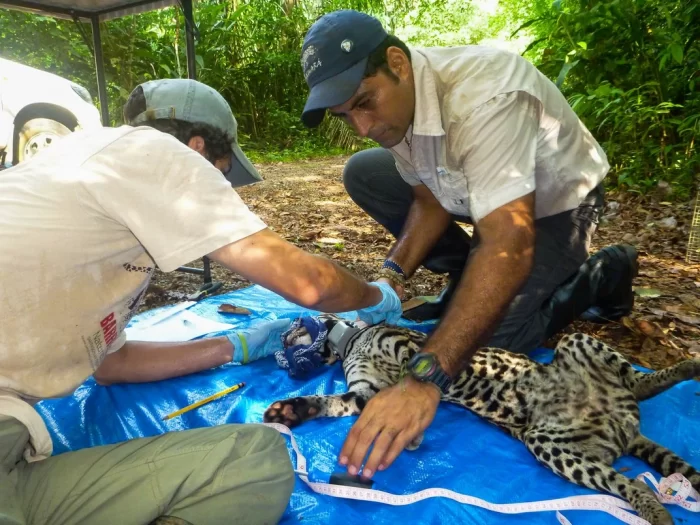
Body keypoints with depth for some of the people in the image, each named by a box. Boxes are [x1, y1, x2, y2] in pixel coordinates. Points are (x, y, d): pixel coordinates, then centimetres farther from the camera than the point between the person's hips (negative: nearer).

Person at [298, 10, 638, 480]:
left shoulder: (483, 98, -38)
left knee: (478, 342, -19)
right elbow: (431, 199, -4)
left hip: (555, 201, -7)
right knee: (363, 174, -6)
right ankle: (472, 282, 3)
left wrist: (425, 380, -52)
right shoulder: (391, 98, -13)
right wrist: (393, 273, -20)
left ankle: (601, 275, 4)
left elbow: (509, 245, -46)